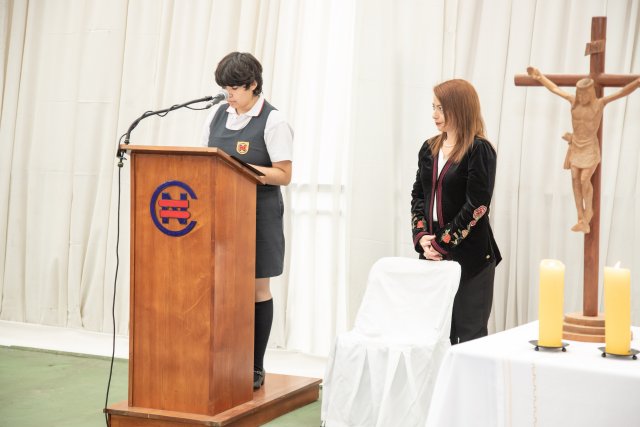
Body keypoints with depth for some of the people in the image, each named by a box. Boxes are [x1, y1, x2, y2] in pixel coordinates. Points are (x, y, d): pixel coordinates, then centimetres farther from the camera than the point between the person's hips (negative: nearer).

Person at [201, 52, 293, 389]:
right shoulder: (217, 115, 7)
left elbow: (284, 175, -10)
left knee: (256, 288, 3)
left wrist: (245, 170, -22)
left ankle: (255, 367, 13)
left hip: (258, 212, -4)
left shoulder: (273, 121, -8)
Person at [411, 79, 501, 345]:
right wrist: (421, 237, -3)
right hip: (432, 253, 6)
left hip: (470, 255, -6)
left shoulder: (479, 150, -9)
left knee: (468, 330, -1)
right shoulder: (429, 148, 12)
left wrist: (443, 243, -13)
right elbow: (418, 196, 12)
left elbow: (476, 206, -15)